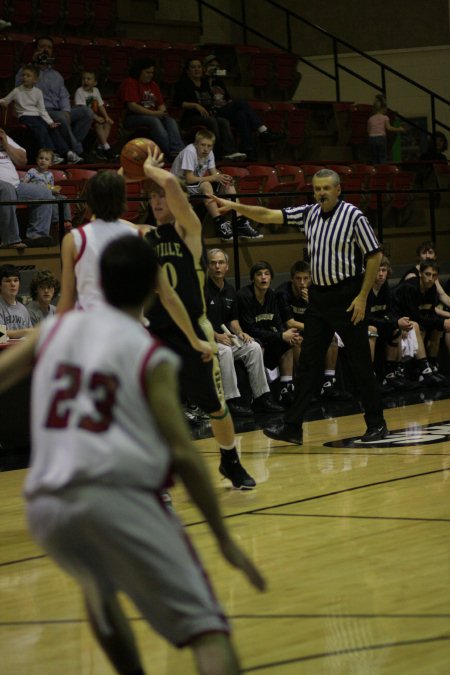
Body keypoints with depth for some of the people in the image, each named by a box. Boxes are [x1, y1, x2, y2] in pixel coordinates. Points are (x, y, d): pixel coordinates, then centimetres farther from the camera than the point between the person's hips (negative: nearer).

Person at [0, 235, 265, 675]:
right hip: (119, 497, -5)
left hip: (45, 505, 5)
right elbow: (183, 455, -1)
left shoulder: (53, 330, 16)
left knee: (98, 585, 38)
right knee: (205, 627, -7)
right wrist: (224, 538, 5)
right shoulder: (151, 357, 4)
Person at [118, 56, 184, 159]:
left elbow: (161, 104, 21)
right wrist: (154, 113, -18)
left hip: (154, 116, 7)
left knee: (171, 121, -22)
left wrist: (162, 112, -6)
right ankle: (170, 153, -43)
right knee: (154, 121, -35)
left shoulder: (153, 84, 22)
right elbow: (132, 106, -15)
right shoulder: (129, 83, -3)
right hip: (133, 118, -7)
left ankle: (178, 150, -43)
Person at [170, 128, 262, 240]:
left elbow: (214, 173, -1)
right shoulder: (189, 152, -25)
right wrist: (214, 178, -27)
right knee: (206, 185, -34)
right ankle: (220, 224, -33)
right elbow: (189, 179, -29)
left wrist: (221, 178, -25)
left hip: (199, 185, 8)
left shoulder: (209, 152, -2)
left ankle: (241, 224, -12)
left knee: (228, 184, -7)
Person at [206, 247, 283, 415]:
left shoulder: (229, 291, 13)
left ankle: (261, 397, -11)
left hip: (226, 336, 7)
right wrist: (216, 336, -21)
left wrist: (239, 332, 0)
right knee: (224, 351, -36)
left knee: (254, 347, -14)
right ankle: (231, 400, -31)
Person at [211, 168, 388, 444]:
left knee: (361, 363, 2)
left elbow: (374, 256, -10)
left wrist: (362, 297, -14)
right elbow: (268, 215, 3)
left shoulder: (354, 217, -10)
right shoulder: (309, 214, 6)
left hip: (347, 296, -6)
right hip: (319, 295, 6)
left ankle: (377, 423, 14)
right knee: (308, 362, 2)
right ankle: (293, 427, 2)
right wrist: (234, 206, -9)